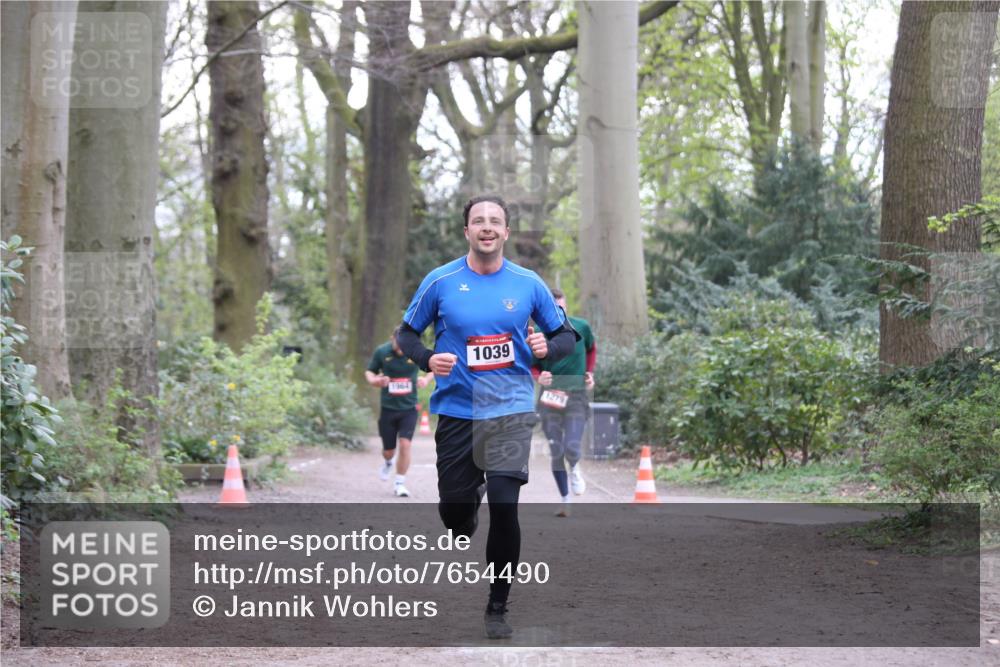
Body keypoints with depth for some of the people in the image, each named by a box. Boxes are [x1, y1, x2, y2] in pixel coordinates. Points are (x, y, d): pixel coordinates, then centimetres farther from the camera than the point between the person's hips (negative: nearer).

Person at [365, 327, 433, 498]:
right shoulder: (381, 352, -8)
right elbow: (369, 372, 4)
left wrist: (426, 379, -13)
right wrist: (374, 380, -18)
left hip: (409, 408, -1)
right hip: (387, 408, 1)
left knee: (405, 444, -14)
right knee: (388, 450, 8)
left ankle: (400, 483, 0)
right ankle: (388, 462, 46)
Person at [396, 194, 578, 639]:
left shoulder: (529, 284, 1)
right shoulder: (440, 282, -2)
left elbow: (566, 336, 10)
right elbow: (407, 333, 8)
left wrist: (547, 347, -12)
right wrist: (428, 359, -12)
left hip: (510, 409, -1)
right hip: (456, 408, 1)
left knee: (504, 506, -15)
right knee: (454, 512, 6)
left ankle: (498, 607, 1)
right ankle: (470, 498, 48)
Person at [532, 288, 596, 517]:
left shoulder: (581, 327, -1)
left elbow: (591, 348, 21)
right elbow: (531, 365, 7)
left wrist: (589, 373, 10)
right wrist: (538, 377, -14)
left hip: (576, 395, 0)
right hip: (550, 396, 0)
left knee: (572, 449, -14)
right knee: (556, 452, 2)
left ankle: (575, 469, 22)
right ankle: (565, 501, 15)